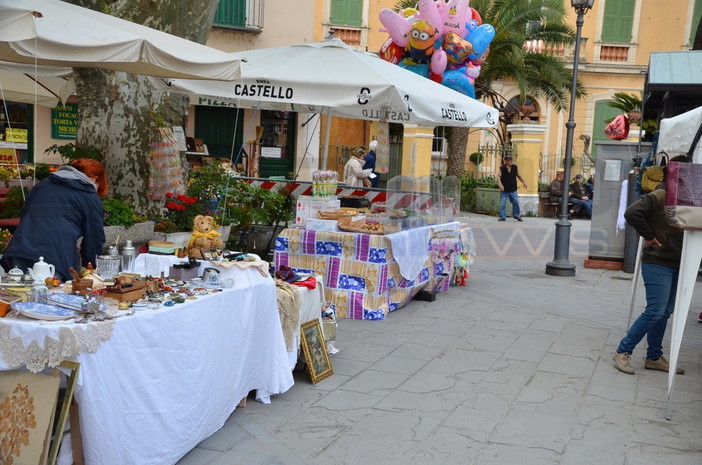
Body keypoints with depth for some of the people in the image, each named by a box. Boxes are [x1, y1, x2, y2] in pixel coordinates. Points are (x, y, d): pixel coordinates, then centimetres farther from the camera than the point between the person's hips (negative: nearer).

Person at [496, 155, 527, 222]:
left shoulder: (515, 168, 4)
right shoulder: (502, 168, -6)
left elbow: (519, 175, 17)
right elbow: (498, 177, -13)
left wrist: (523, 182, 14)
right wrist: (500, 185, -27)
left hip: (513, 190, 3)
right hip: (504, 190, -3)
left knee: (516, 202, 3)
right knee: (502, 204, -1)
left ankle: (516, 215, 21)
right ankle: (502, 217, 8)